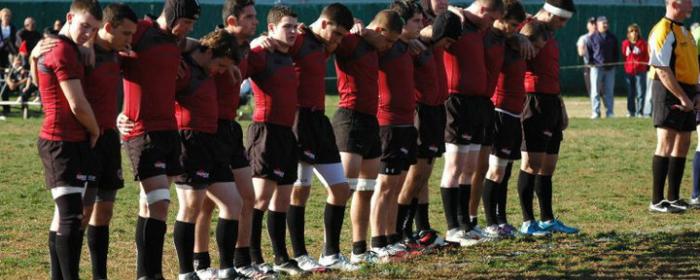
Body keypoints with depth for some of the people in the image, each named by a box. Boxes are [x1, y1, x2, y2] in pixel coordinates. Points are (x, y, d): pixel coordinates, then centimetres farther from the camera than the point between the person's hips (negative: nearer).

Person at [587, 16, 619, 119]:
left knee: (609, 91, 5)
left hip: (610, 68, 3)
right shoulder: (592, 37, 2)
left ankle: (610, 112, 9)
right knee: (595, 91, -3)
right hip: (596, 67, -3)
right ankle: (595, 112, -1)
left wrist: (615, 62, 7)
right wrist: (590, 62, -6)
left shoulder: (612, 37, 13)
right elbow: (588, 50, 3)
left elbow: (616, 52, 19)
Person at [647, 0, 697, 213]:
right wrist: (682, 98, -22)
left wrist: (694, 95, 14)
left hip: (685, 93, 10)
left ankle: (673, 198, 19)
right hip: (669, 92, -10)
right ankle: (657, 201, -10)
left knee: (682, 146, 12)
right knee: (666, 145, -10)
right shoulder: (663, 31, -14)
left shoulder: (684, 31, 18)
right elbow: (663, 70, -20)